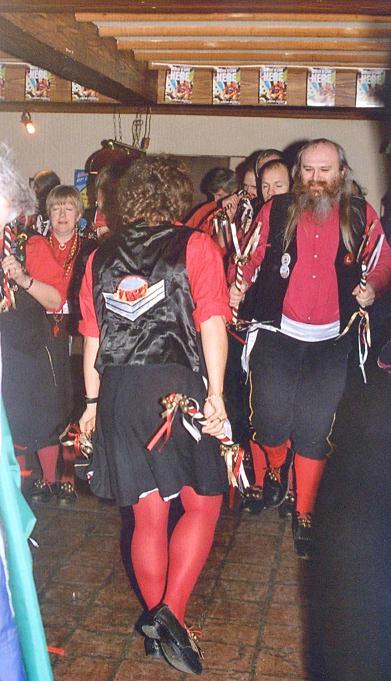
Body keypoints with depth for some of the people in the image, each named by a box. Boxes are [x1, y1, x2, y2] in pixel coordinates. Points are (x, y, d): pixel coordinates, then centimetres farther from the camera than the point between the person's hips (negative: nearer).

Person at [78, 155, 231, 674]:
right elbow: (212, 324, -9)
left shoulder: (101, 256, 12)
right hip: (179, 384, -4)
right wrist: (215, 394, -10)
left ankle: (157, 625, 20)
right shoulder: (195, 246, 1)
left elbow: (92, 337, 11)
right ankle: (171, 613, -1)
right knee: (203, 504, 10)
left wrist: (93, 402, 18)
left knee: (149, 512, 12)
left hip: (119, 391, 4)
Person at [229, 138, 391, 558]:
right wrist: (238, 286, -13)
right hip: (278, 334, 0)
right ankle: (276, 468, 29)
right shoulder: (275, 211, 3)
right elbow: (249, 258, 6)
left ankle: (304, 515, 19)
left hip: (331, 339, 1)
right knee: (271, 420, -7)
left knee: (315, 429, 3)